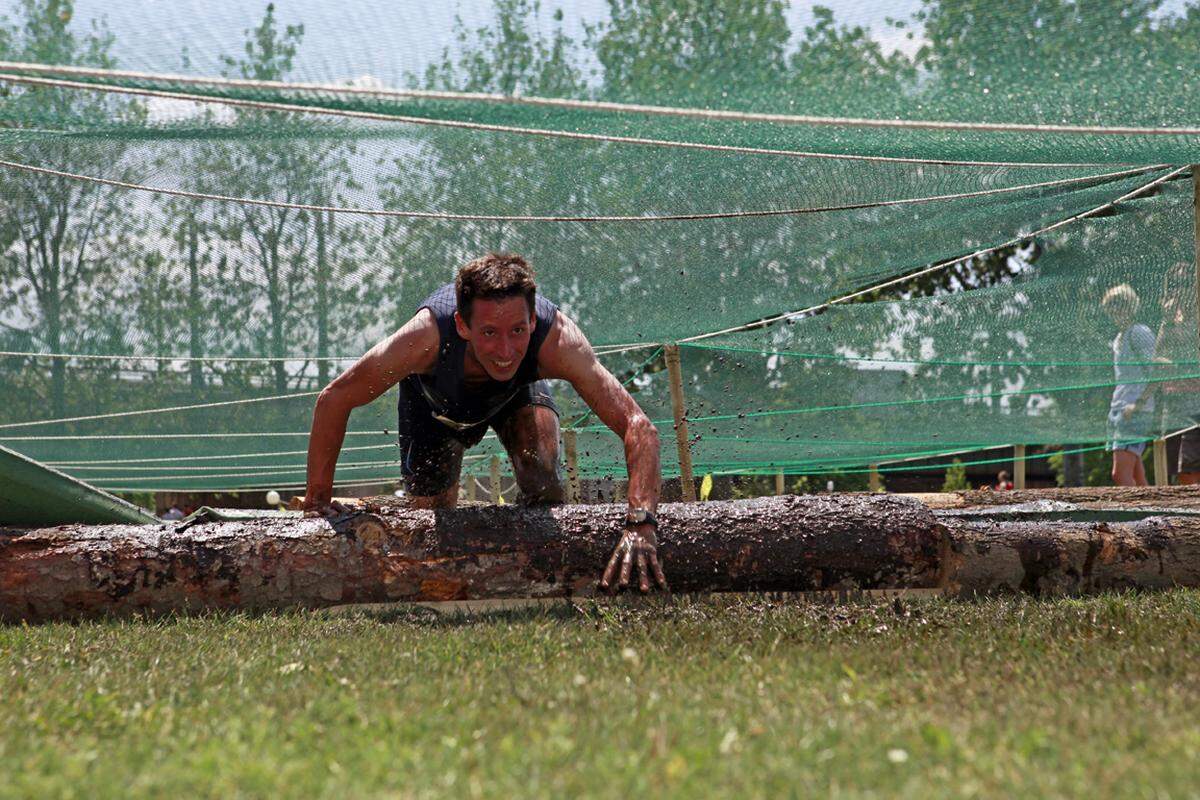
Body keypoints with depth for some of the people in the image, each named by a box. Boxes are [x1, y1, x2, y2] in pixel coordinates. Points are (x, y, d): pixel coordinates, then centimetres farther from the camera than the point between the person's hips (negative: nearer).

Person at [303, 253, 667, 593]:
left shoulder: (556, 339, -44)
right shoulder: (426, 337, -46)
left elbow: (639, 428, -45)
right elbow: (333, 400, -31)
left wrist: (640, 523, -59)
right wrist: (316, 505, -29)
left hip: (517, 391, 0)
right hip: (434, 398, 0)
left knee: (540, 470, -27)